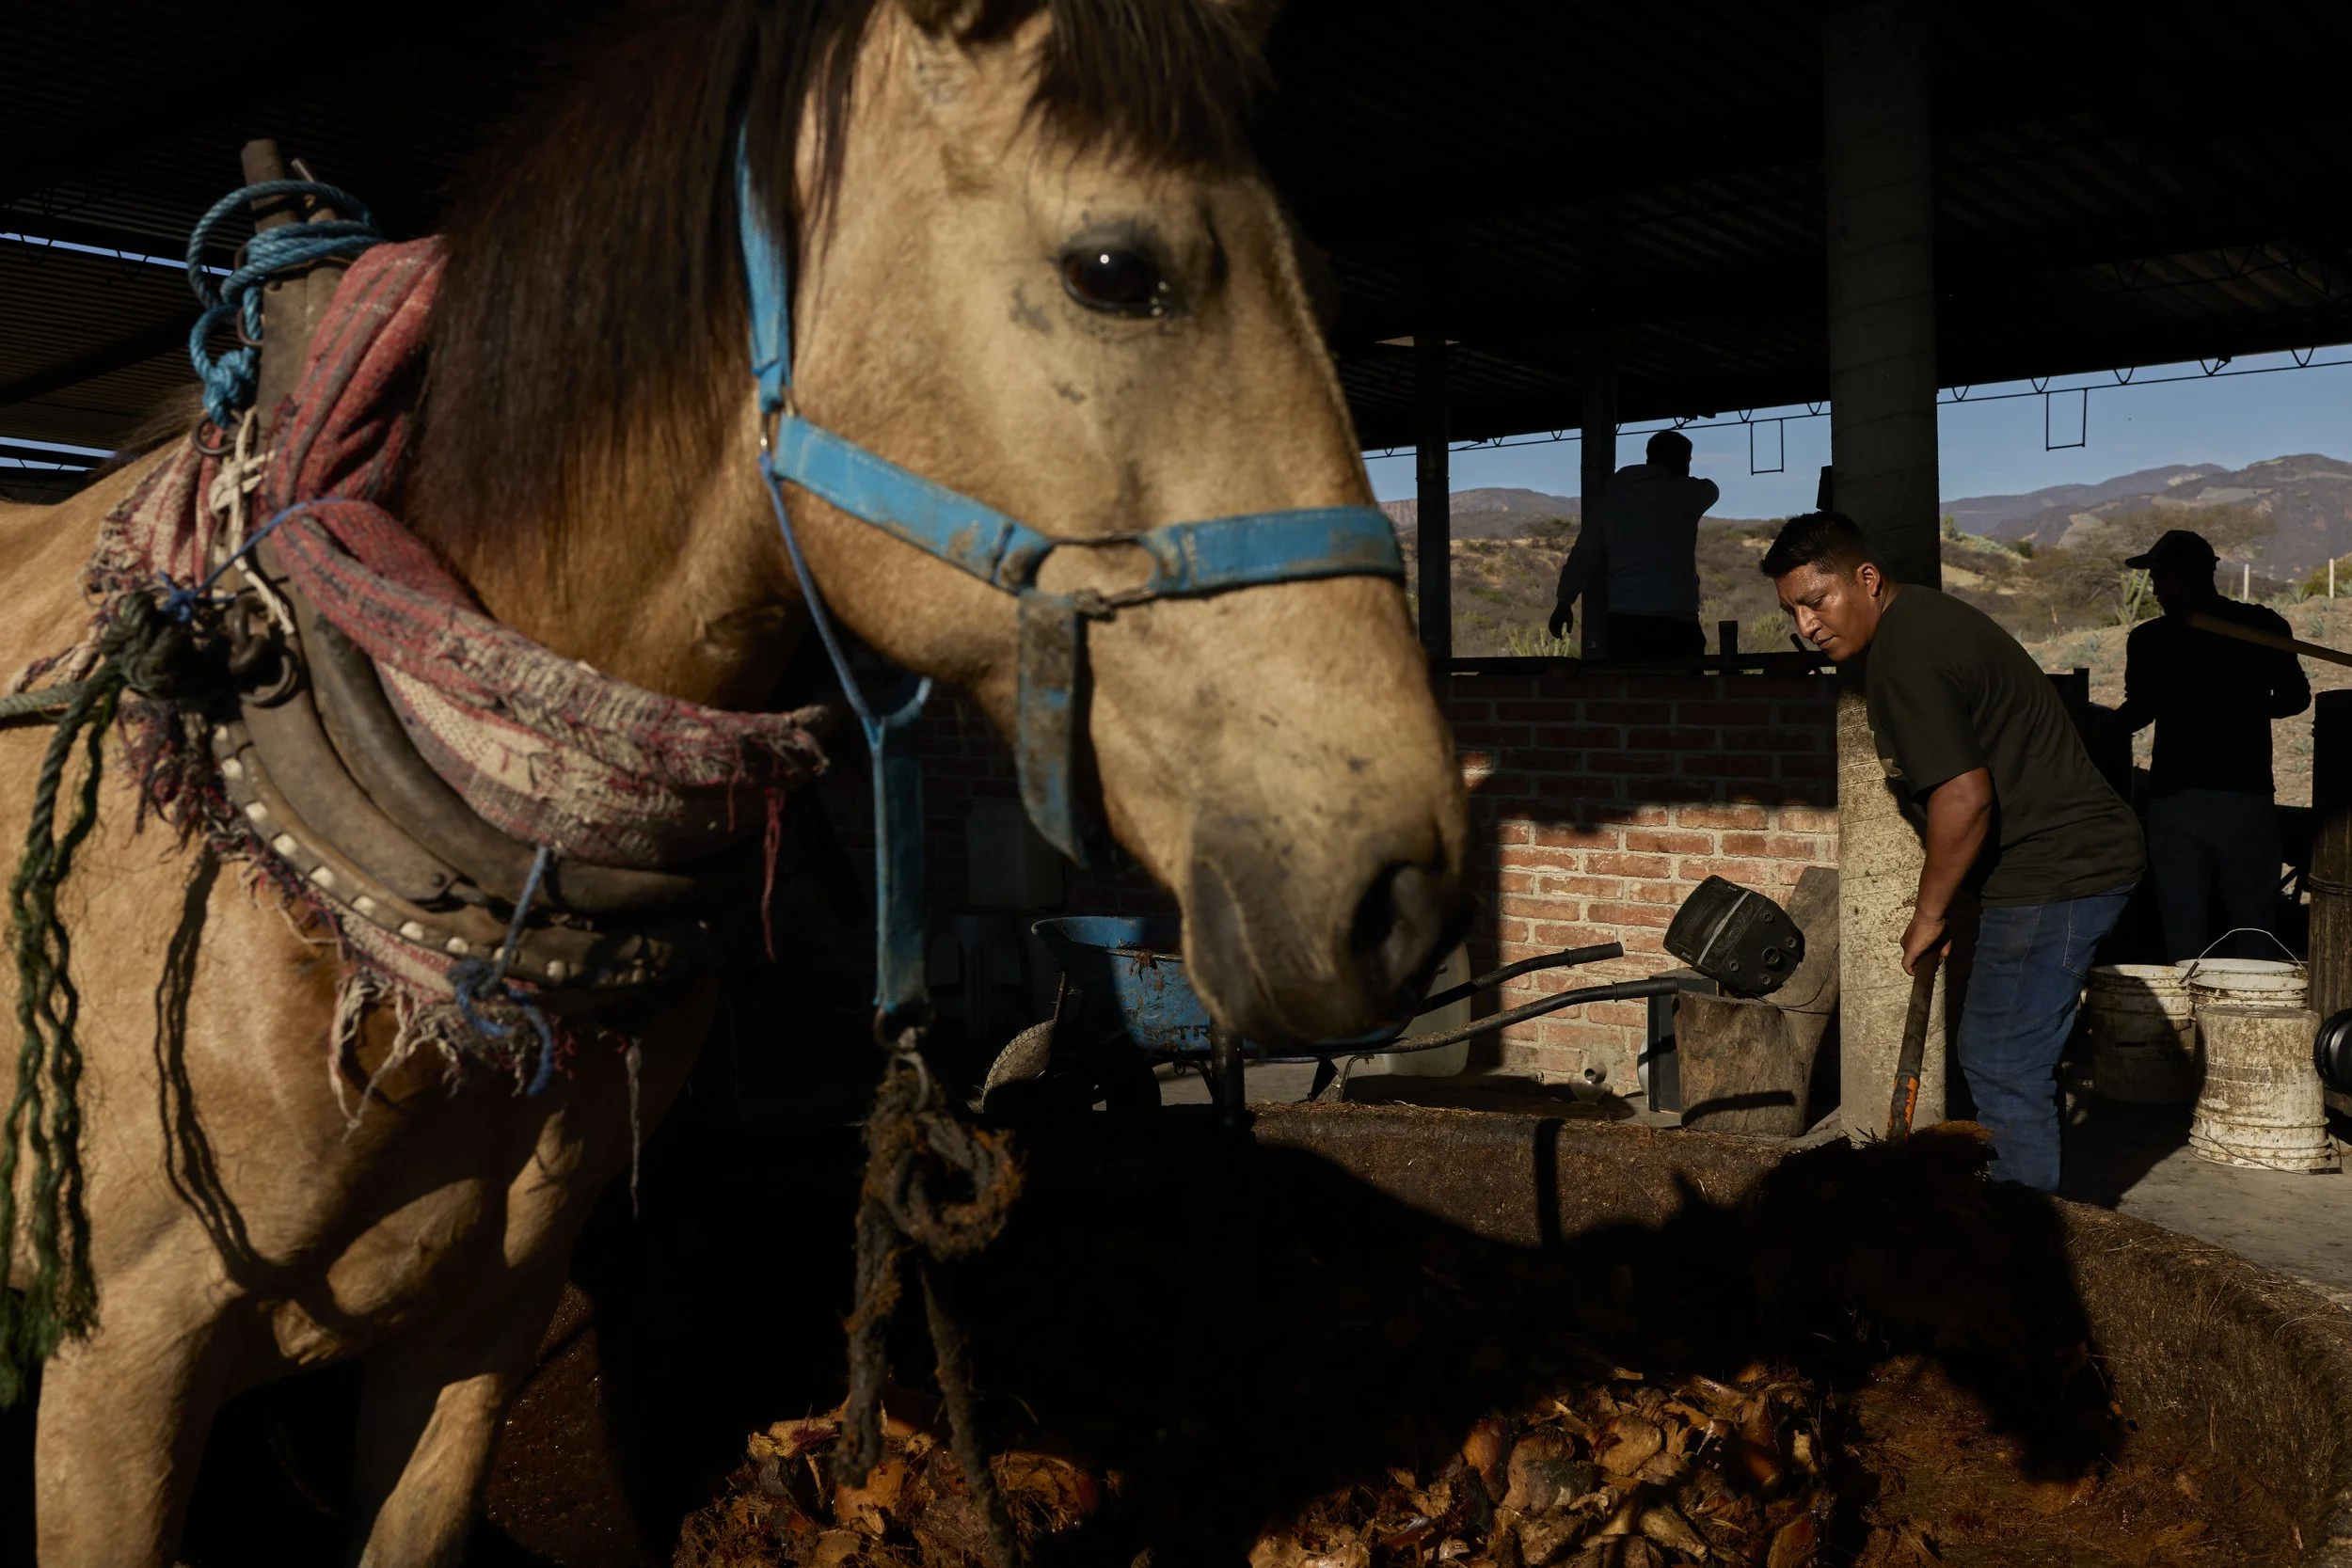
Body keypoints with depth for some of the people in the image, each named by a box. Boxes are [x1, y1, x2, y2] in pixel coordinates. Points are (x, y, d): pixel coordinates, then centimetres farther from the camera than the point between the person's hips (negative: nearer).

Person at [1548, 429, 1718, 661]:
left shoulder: (1611, 496, 10)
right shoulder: (1686, 493, 3)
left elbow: (1583, 554, 11)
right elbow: (1711, 490, 27)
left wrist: (1564, 602, 20)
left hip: (1623, 622, 3)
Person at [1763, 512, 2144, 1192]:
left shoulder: (1906, 659, -21)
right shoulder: (1923, 617, 13)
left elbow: (1964, 799, -27)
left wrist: (1929, 914, -14)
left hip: (2053, 874, -11)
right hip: (2082, 855, 11)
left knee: (2001, 1063, -5)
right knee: (2019, 1059, 19)